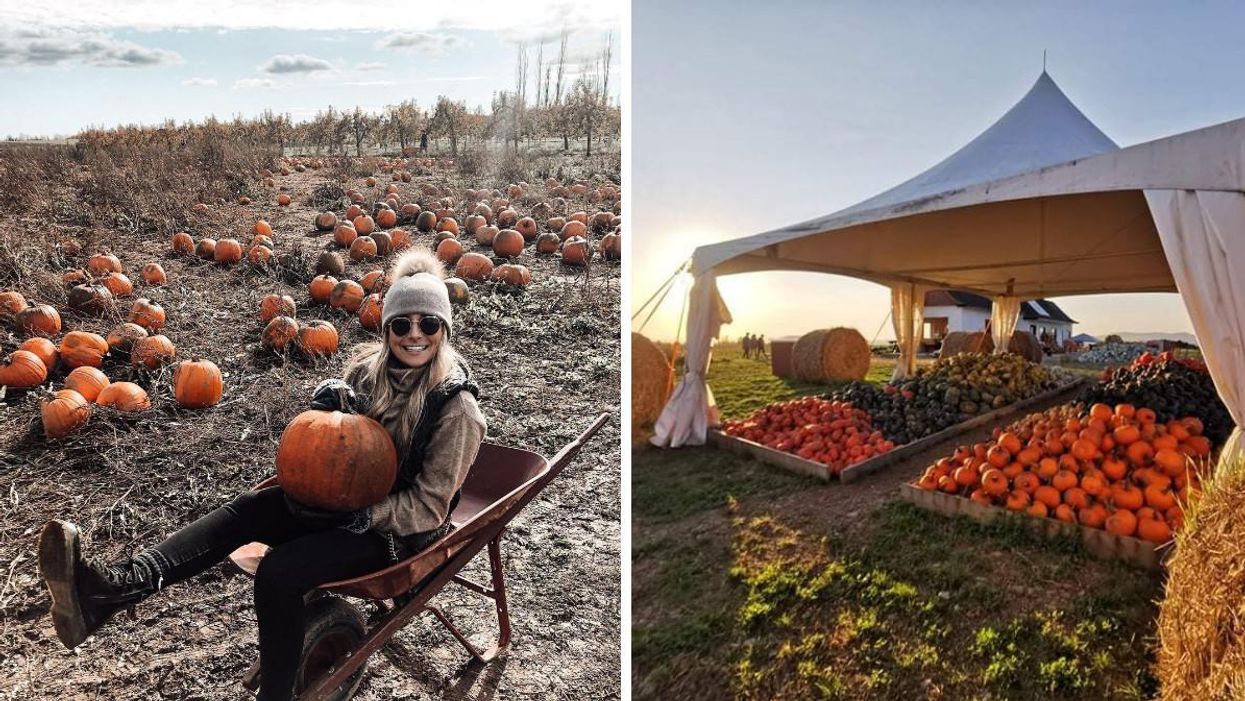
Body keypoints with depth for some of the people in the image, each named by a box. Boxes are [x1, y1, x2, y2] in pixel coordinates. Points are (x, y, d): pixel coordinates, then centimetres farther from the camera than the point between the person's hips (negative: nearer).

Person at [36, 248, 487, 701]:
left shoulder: (456, 407, -20)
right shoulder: (367, 366, -2)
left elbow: (428, 506, -16)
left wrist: (357, 516, -26)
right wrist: (330, 400, -12)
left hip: (398, 529, -6)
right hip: (347, 497, 6)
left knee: (278, 572, -26)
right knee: (246, 510, -18)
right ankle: (113, 588, -33)